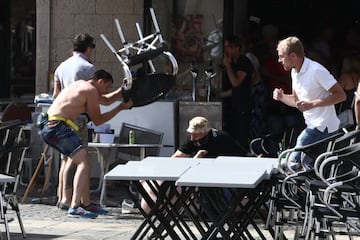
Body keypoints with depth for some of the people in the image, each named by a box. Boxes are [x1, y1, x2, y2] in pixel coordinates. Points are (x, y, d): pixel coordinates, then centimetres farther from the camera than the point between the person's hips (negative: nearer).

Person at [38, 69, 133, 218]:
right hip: (57, 126, -11)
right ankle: (74, 207, -28)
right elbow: (97, 120, -1)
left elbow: (106, 100, 37)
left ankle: (85, 203, 26)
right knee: (84, 160, -18)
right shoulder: (91, 90, -5)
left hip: (47, 126, 11)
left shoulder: (82, 85, 24)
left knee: (82, 159, 21)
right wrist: (120, 108, 4)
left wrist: (122, 90, 27)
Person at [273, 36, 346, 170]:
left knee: (293, 164, -16)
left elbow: (341, 95, -22)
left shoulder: (316, 71, -19)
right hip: (313, 126, 10)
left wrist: (312, 104, -29)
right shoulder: (295, 72, 10)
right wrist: (281, 97, 0)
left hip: (323, 127, -10)